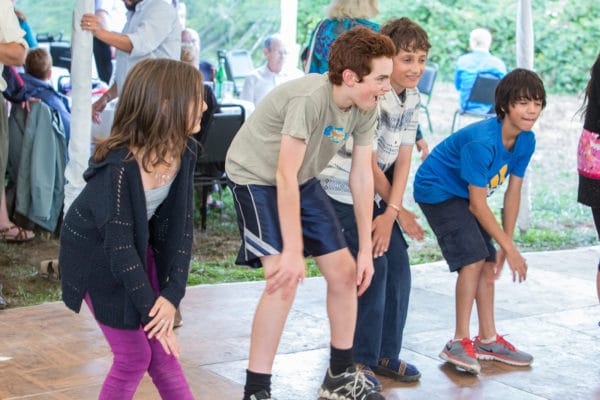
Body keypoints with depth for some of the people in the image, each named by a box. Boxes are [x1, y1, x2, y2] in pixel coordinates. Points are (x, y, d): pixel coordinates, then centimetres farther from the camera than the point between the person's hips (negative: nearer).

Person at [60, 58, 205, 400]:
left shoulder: (185, 152, -14)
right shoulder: (118, 168, -33)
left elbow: (183, 224, -11)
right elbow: (119, 245, -28)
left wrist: (172, 294, -19)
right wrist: (150, 308, -23)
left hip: (141, 247, 6)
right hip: (96, 255, -6)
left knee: (162, 351, 7)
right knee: (135, 356, -3)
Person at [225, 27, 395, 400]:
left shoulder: (366, 108, -11)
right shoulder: (309, 99, -34)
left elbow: (362, 176, -6)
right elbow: (285, 178, -33)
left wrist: (365, 249, -6)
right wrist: (293, 251, -34)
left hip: (303, 181, 8)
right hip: (256, 177, -8)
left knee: (345, 271, 6)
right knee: (286, 278, -22)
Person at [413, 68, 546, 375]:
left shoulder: (526, 140, -9)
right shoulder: (482, 142, -33)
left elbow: (512, 194, -3)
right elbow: (478, 205, -27)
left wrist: (505, 246, -5)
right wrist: (509, 247, -22)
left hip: (464, 194, 8)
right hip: (438, 191, -8)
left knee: (488, 262, 6)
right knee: (473, 258, -19)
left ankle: (488, 340, 18)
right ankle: (459, 342, -11)